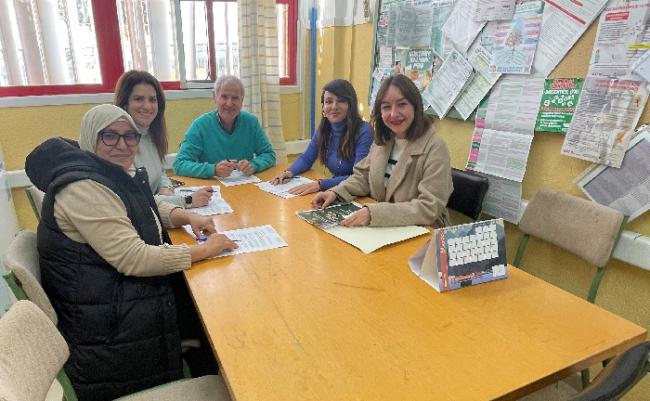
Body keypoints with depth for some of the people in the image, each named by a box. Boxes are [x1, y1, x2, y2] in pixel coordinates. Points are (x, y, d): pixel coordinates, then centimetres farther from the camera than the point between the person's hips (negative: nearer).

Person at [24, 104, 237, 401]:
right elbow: (133, 259, -29)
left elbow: (149, 208, 21)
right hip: (109, 326, -9)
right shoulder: (83, 188, -24)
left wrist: (188, 217, 0)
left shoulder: (118, 175, 5)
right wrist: (203, 250, -23)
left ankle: (198, 374, 25)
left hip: (124, 292, 9)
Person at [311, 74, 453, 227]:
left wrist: (374, 213, -30)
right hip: (381, 230, 6)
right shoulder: (382, 140, 5)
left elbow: (429, 208, -22)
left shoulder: (435, 148, -16)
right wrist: (335, 192, -7)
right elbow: (363, 177, 12)